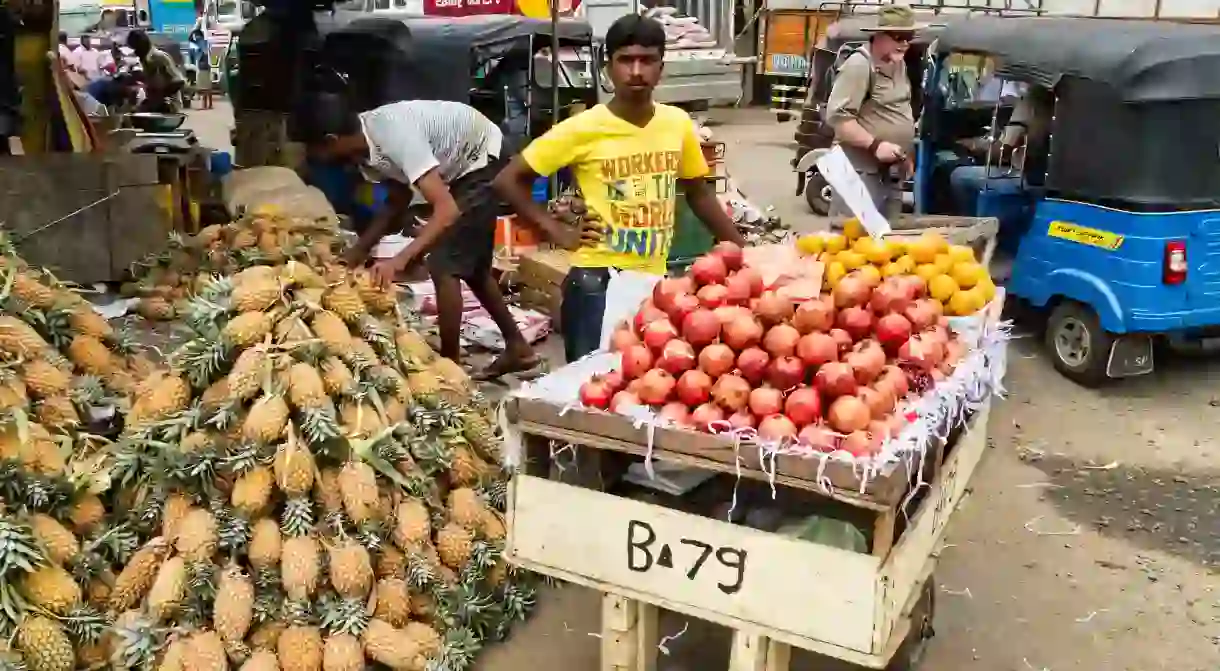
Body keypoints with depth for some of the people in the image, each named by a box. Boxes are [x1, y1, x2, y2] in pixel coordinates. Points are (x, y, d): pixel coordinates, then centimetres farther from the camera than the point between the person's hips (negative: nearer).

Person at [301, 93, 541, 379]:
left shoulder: (394, 134, -33)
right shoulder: (368, 140, -6)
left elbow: (447, 210, -39)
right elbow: (398, 202, 10)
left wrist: (400, 260, -47)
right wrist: (355, 254, 9)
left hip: (486, 163, -10)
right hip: (464, 164, 10)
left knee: (444, 264, -11)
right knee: (469, 265, 17)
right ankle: (517, 347, 28)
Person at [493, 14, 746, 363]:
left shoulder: (679, 124, 1)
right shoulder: (582, 129, -10)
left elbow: (699, 194, 15)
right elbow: (509, 180, -3)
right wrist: (559, 233, -7)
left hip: (656, 279, 4)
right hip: (597, 282, -4)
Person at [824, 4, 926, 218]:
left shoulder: (899, 65, 15)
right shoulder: (859, 65, -16)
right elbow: (837, 116, -23)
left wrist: (905, 156, 22)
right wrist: (875, 145, -26)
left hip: (891, 173, 10)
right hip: (861, 172, -9)